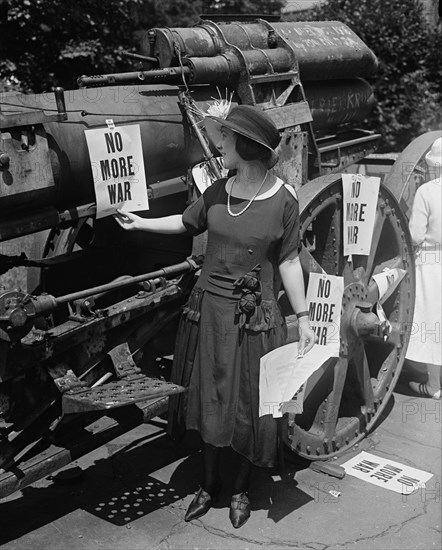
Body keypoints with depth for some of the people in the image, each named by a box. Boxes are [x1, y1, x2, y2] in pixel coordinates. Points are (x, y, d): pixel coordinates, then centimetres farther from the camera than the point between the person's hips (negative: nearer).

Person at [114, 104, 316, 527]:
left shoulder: (283, 201, -12)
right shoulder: (218, 192, -1)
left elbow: (288, 262, -7)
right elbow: (187, 223, 18)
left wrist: (303, 317, -6)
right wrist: (140, 223, 22)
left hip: (255, 318, -4)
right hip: (208, 310, 4)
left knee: (247, 407, 8)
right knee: (207, 402, 14)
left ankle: (241, 490, 32)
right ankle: (208, 485, 34)